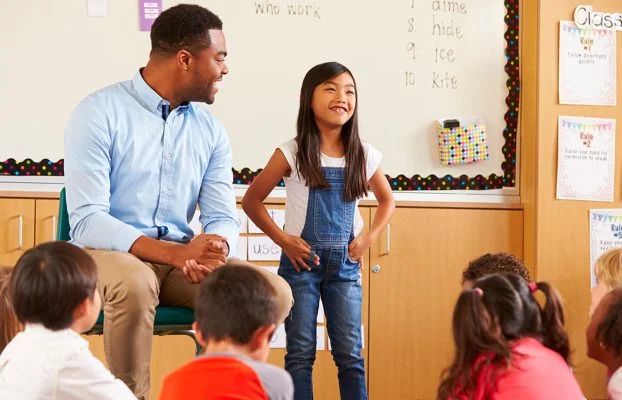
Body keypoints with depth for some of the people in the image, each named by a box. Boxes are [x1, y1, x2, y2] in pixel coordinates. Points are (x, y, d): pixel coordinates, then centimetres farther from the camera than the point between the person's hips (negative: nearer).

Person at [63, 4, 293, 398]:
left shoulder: (211, 129, 8)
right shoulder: (99, 113, -11)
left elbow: (223, 218, 2)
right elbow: (86, 221, -19)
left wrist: (214, 250, -24)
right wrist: (175, 253, -31)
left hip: (182, 259, 5)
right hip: (109, 253, -5)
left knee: (274, 292, -17)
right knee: (135, 284, -39)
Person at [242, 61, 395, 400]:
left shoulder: (364, 156, 0)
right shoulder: (292, 154, -9)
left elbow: (387, 200, 18)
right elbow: (251, 201, -2)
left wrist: (369, 237, 3)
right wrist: (283, 240, -10)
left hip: (345, 264, 3)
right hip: (301, 261, -2)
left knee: (350, 353, 4)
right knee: (301, 353, 2)